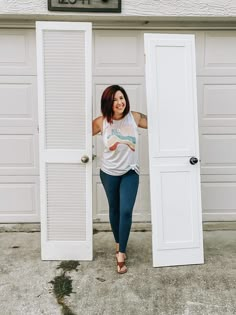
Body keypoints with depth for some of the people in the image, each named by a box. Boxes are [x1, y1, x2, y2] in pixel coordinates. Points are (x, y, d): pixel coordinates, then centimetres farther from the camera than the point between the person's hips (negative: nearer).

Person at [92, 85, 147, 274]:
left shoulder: (135, 117, -10)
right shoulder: (101, 122, -10)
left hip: (130, 173, 0)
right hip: (109, 173, 1)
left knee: (126, 211, -11)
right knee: (114, 210, 16)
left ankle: (121, 255, 3)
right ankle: (118, 243, 41)